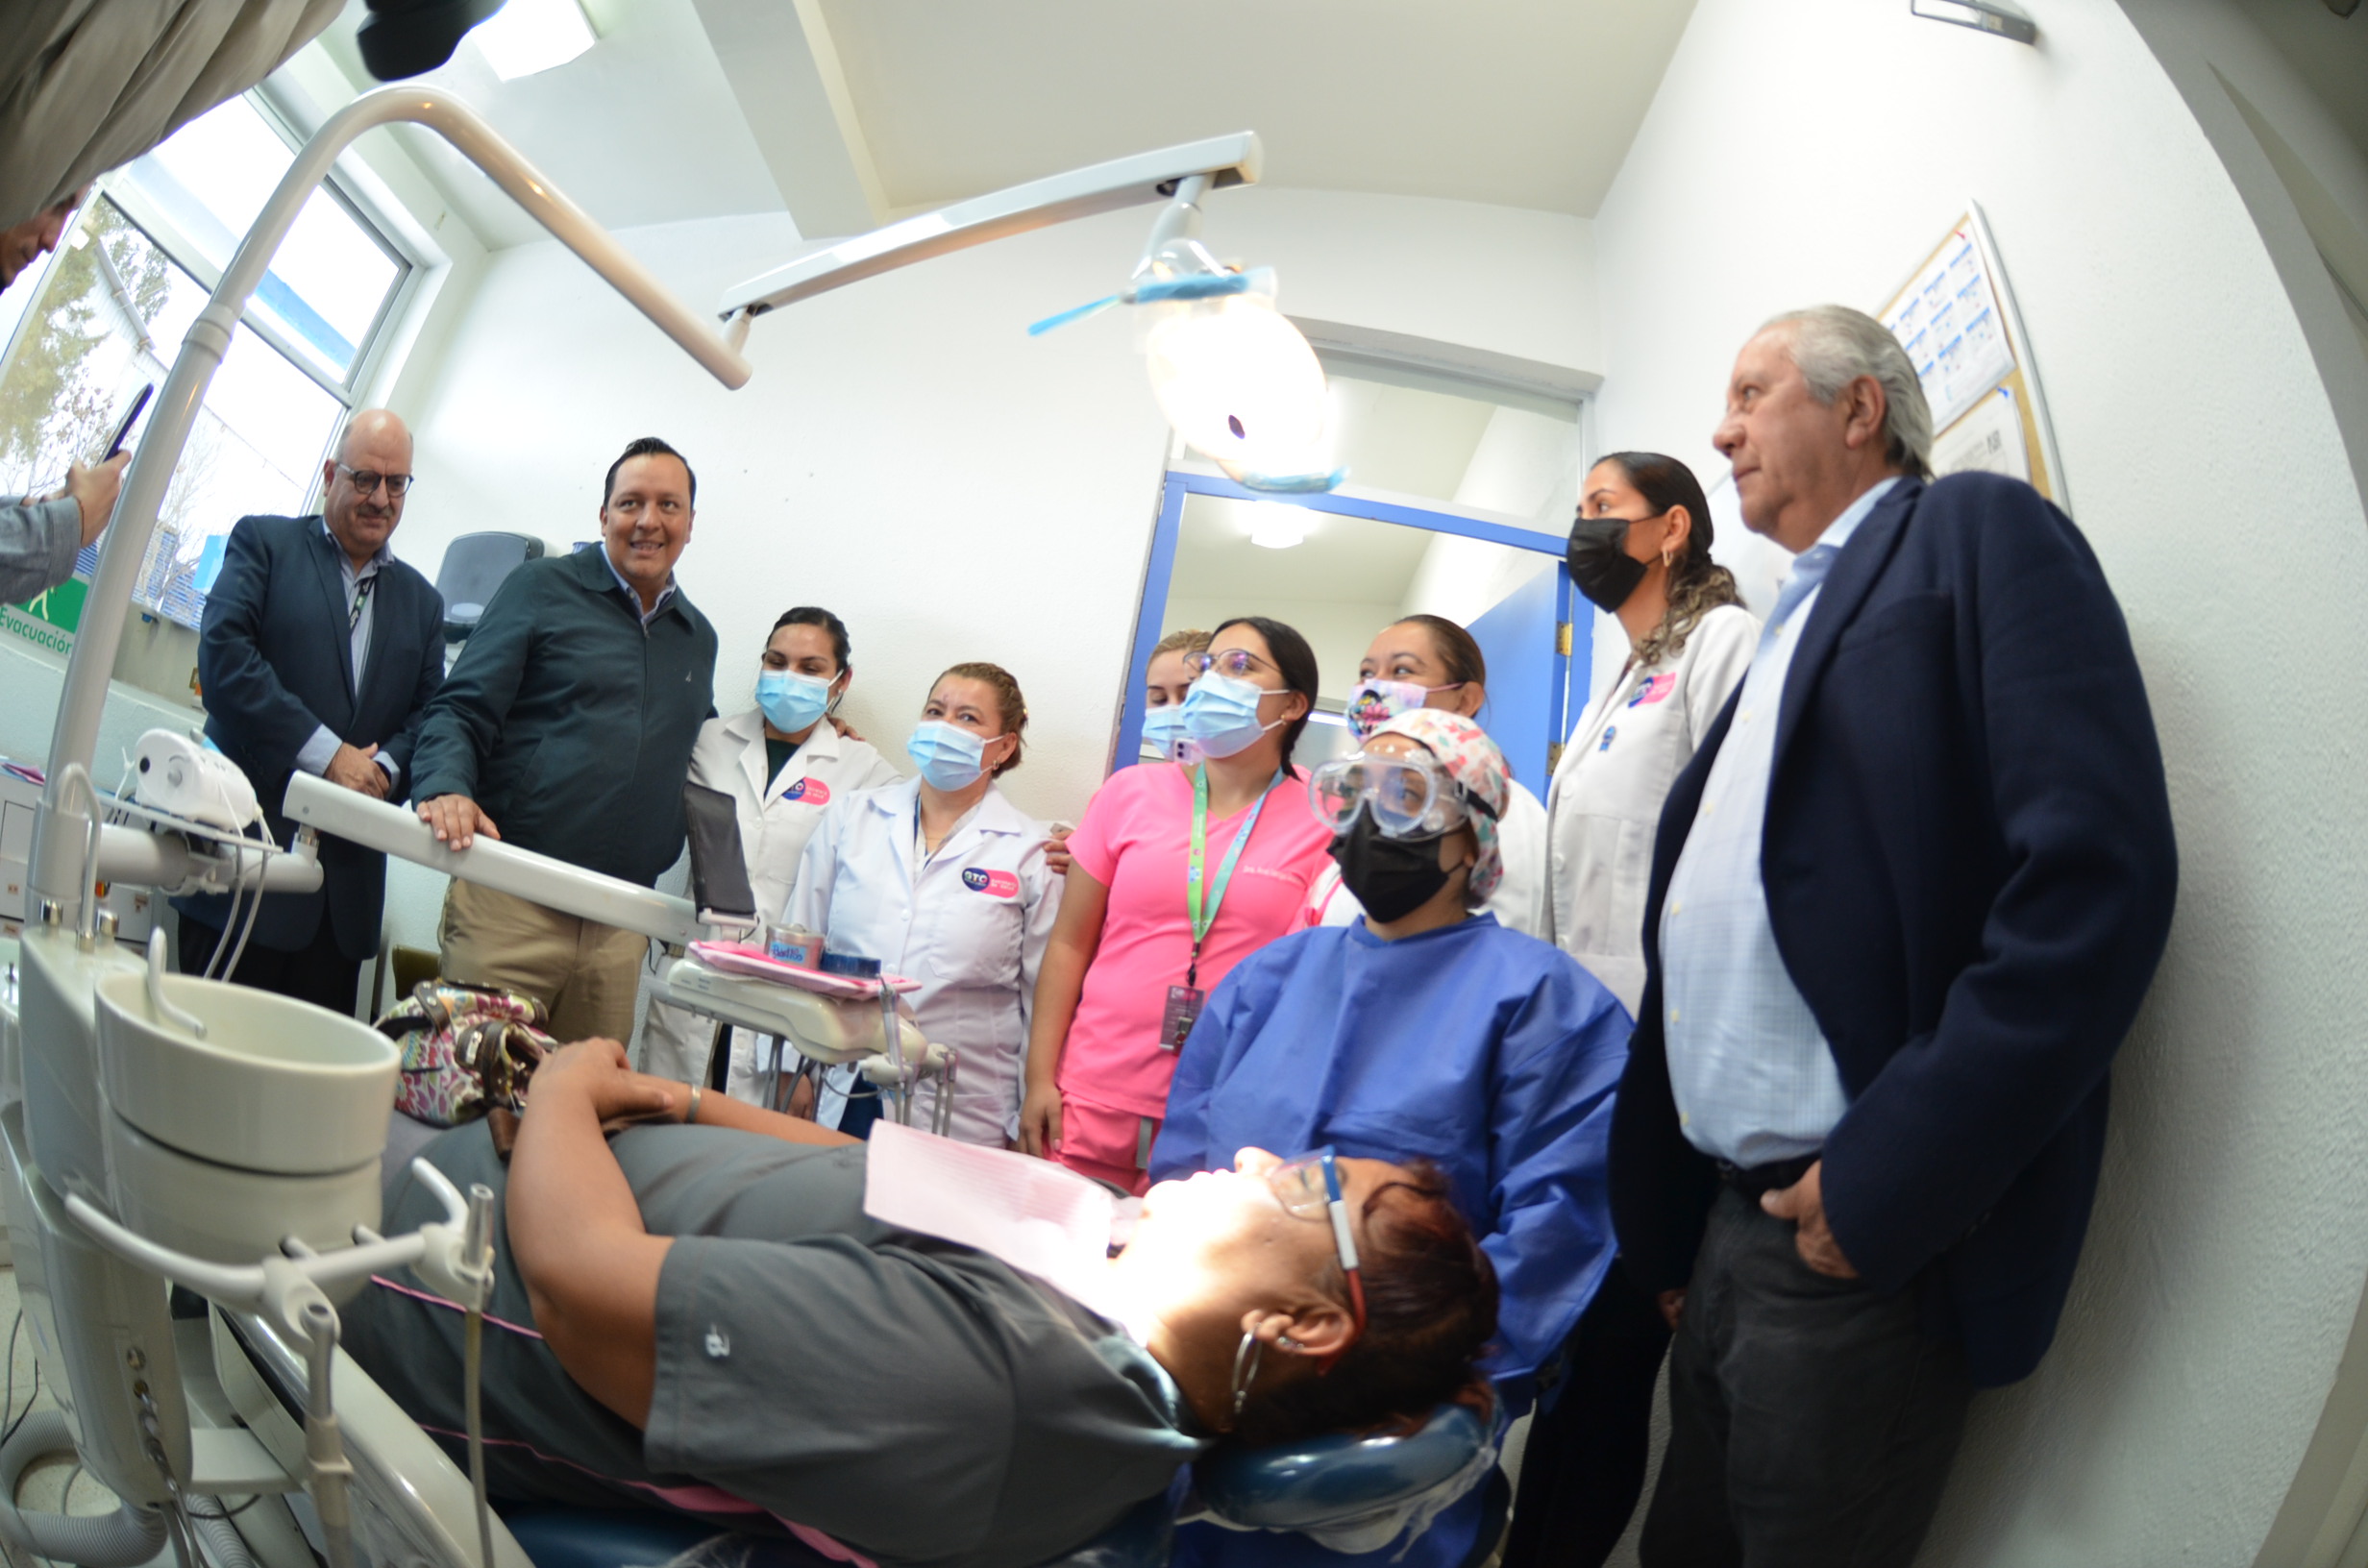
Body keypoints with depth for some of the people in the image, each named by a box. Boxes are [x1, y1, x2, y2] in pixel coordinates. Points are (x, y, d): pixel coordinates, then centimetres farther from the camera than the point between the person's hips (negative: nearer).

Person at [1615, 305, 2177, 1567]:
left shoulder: (1978, 531, -3)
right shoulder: (1794, 620, 20)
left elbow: (2098, 870, -18)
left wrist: (1889, 1180, -20)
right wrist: (1663, 1224, 12)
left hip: (1869, 1237, -8)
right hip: (1732, 1221, 8)